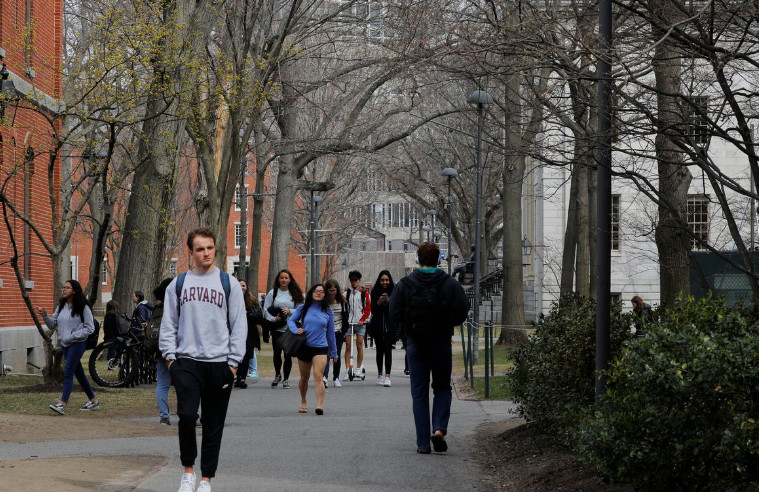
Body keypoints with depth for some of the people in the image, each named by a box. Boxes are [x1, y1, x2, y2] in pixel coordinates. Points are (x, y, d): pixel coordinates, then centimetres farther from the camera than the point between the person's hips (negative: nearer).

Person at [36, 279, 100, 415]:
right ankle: (93, 400, 24)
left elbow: (89, 328, -11)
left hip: (77, 344, -8)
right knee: (79, 373, 14)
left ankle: (63, 404, -20)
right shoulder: (61, 306, 10)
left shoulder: (83, 307, -10)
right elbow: (53, 325, 9)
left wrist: (72, 336, -18)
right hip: (65, 344, 8)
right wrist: (45, 315, -10)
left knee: (68, 372, -16)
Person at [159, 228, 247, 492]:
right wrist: (170, 356, 0)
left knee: (213, 425, 5)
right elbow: (168, 324, 11)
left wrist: (233, 362, -2)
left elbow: (239, 325, 4)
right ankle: (188, 470, 2)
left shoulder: (229, 284, 5)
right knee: (187, 415, -17)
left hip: (219, 363, 0)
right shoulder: (178, 284, 8)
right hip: (186, 361, 0)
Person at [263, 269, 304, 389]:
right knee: (277, 352, -6)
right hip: (277, 329, 0)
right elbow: (266, 309, 2)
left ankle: (286, 379, 13)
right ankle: (277, 375, 20)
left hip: (291, 329, 0)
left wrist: (290, 311, -12)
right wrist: (274, 319, -13)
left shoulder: (295, 293, 7)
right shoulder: (273, 293, 5)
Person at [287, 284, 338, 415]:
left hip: (320, 347, -2)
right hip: (304, 346, 2)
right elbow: (291, 321, 10)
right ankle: (303, 402, 34)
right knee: (304, 378, 14)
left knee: (318, 376, -18)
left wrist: (333, 351, 15)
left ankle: (320, 404, -28)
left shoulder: (328, 311, 6)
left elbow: (330, 332, 12)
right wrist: (296, 330, -12)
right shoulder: (303, 308, 4)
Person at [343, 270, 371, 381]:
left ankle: (359, 369, 6)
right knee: (348, 346, -3)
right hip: (349, 323, 1)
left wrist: (362, 320, -6)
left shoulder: (364, 294, 3)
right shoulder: (346, 293, 8)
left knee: (359, 345, -3)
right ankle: (347, 370, -3)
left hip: (360, 323, -1)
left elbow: (368, 309, 4)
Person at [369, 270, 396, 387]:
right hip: (377, 325, 2)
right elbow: (373, 310, 1)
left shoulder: (394, 292, 1)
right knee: (380, 349, 9)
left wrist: (389, 301, -20)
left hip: (390, 325, -2)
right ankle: (380, 374, 23)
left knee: (388, 349, -11)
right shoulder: (375, 292, 4)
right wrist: (379, 302, -17)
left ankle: (387, 376, -15)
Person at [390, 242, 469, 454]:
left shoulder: (404, 285, -5)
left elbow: (394, 315, -6)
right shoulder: (450, 284, -6)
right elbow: (462, 312, -7)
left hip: (415, 343, 0)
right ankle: (439, 428, -7)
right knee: (442, 387, 15)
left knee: (419, 392, 6)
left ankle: (423, 442, 2)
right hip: (441, 342, 0)